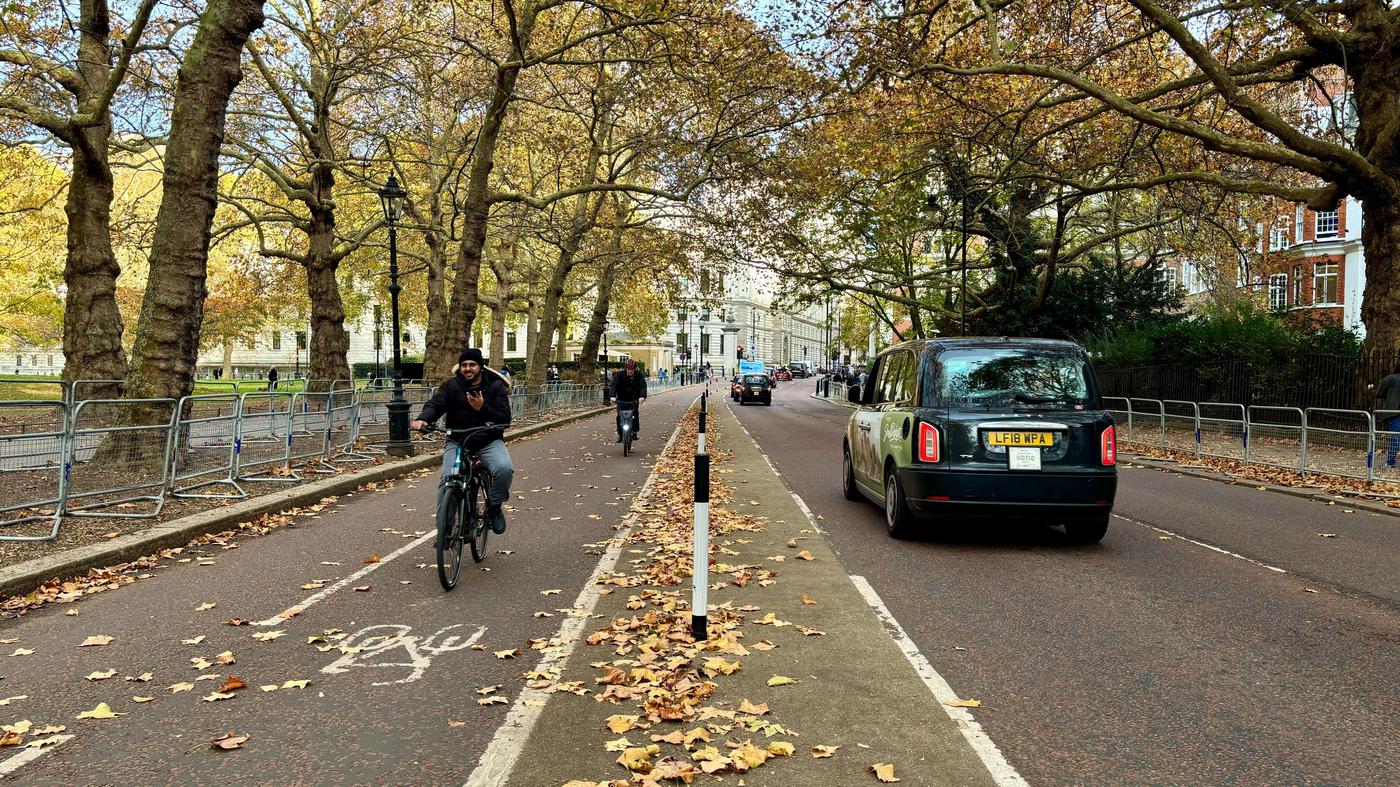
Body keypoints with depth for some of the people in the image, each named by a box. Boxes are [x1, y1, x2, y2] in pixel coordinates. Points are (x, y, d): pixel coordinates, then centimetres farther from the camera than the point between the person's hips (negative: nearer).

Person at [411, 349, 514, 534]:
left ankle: (494, 507, -2)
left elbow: (505, 419, -7)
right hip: (457, 441, 1)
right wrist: (423, 419, -35)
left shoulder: (496, 386, 0)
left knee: (504, 468, -29)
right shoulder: (451, 385, 2)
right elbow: (435, 404, -13)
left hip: (489, 441, -1)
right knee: (447, 478, -21)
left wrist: (483, 408, -23)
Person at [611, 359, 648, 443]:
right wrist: (613, 396, -38)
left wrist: (642, 396, -40)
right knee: (619, 416, -8)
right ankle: (620, 434, 5)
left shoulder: (639, 375, -9)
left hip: (634, 399, 0)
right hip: (621, 399, 0)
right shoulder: (620, 375, -10)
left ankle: (635, 431, -9)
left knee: (635, 413, -20)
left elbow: (643, 386, -21)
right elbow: (614, 385, -21)